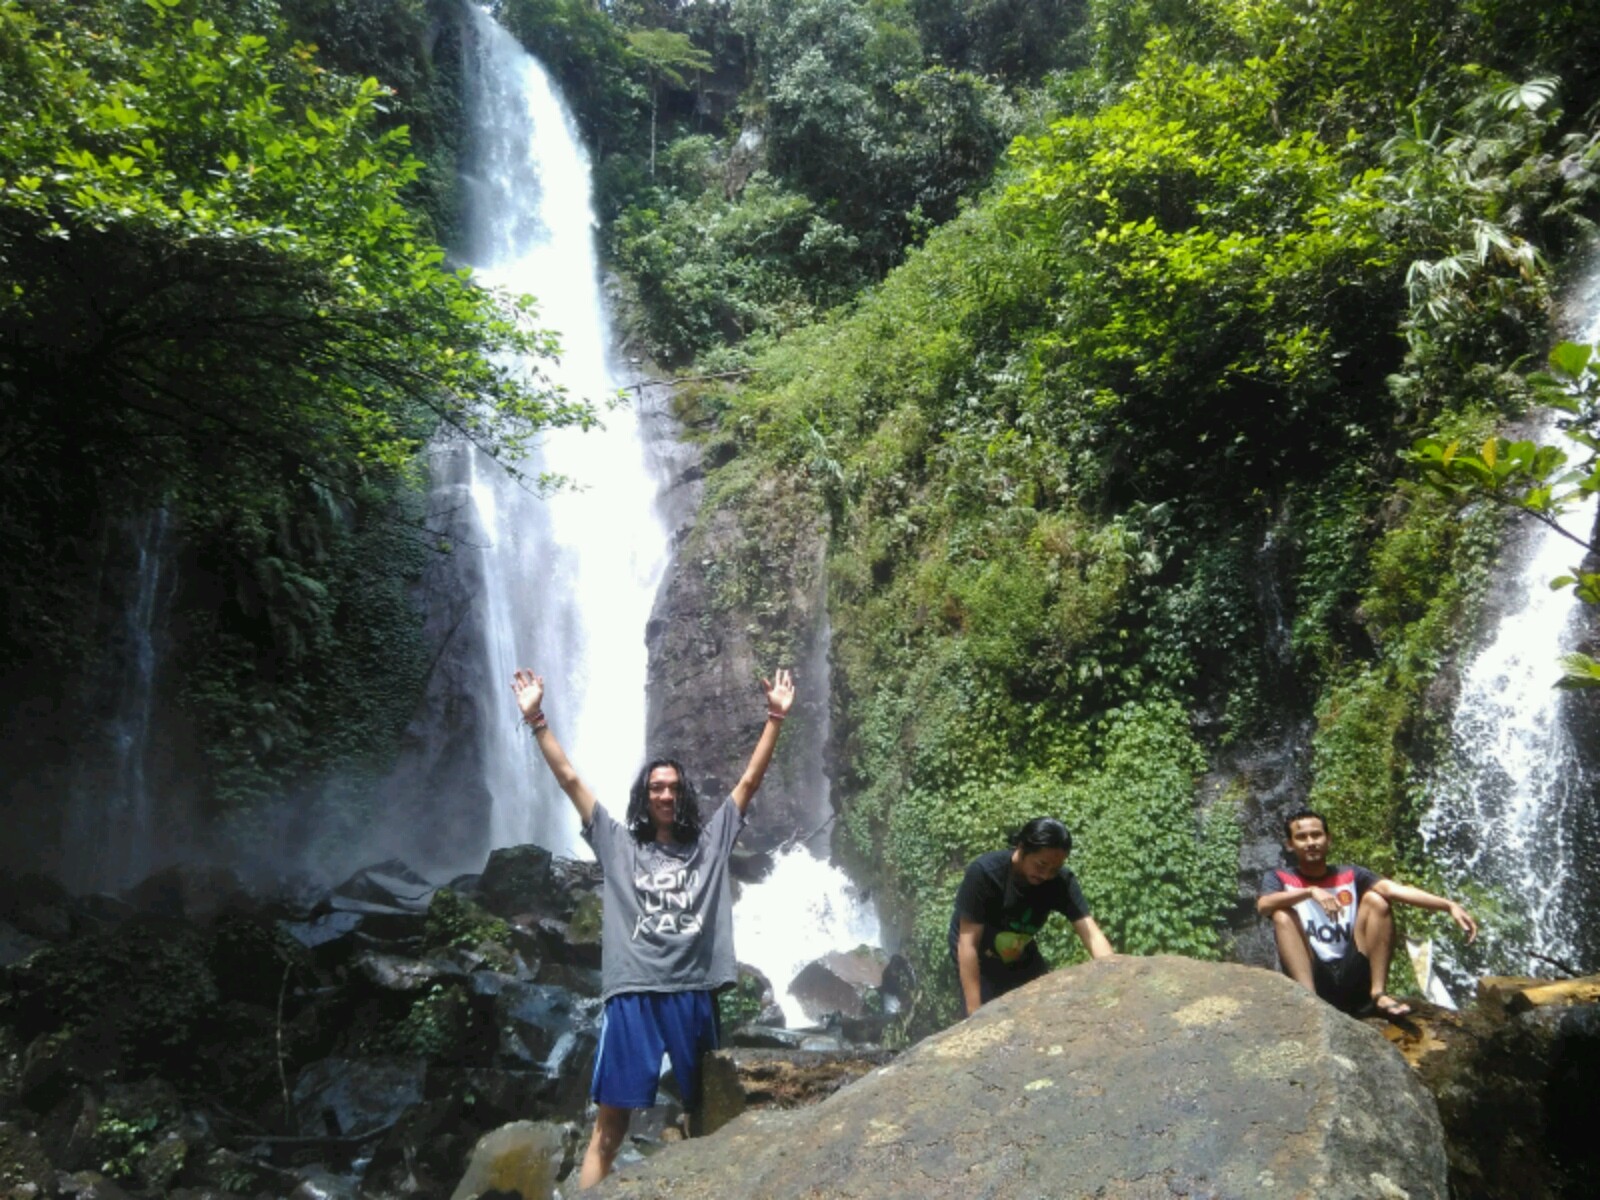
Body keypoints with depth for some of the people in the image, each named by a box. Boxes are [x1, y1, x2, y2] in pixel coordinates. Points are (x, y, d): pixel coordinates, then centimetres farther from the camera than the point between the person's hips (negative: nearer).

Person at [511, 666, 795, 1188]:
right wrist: (536, 719, 3)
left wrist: (775, 718, 6)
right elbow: (569, 779, 8)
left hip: (694, 992, 2)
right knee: (610, 1124, -1)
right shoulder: (618, 843, 11)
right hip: (634, 993, -1)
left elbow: (750, 779, 11)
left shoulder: (710, 840, 13)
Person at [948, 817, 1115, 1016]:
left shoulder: (1061, 881, -23)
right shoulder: (984, 872, -34)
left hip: (1022, 958, 4)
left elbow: (1091, 934, -30)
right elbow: (968, 943, -31)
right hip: (978, 961, -4)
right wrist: (975, 1012, -33)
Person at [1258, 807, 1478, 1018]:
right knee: (1283, 914, -23)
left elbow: (1394, 889, -6)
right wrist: (1309, 892, -31)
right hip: (1311, 976, -2)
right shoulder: (1279, 878, 6)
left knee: (1375, 899, -10)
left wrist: (1449, 905, -21)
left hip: (1352, 977, 2)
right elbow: (1263, 905, -17)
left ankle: (1378, 993, -18)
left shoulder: (1350, 875, 12)